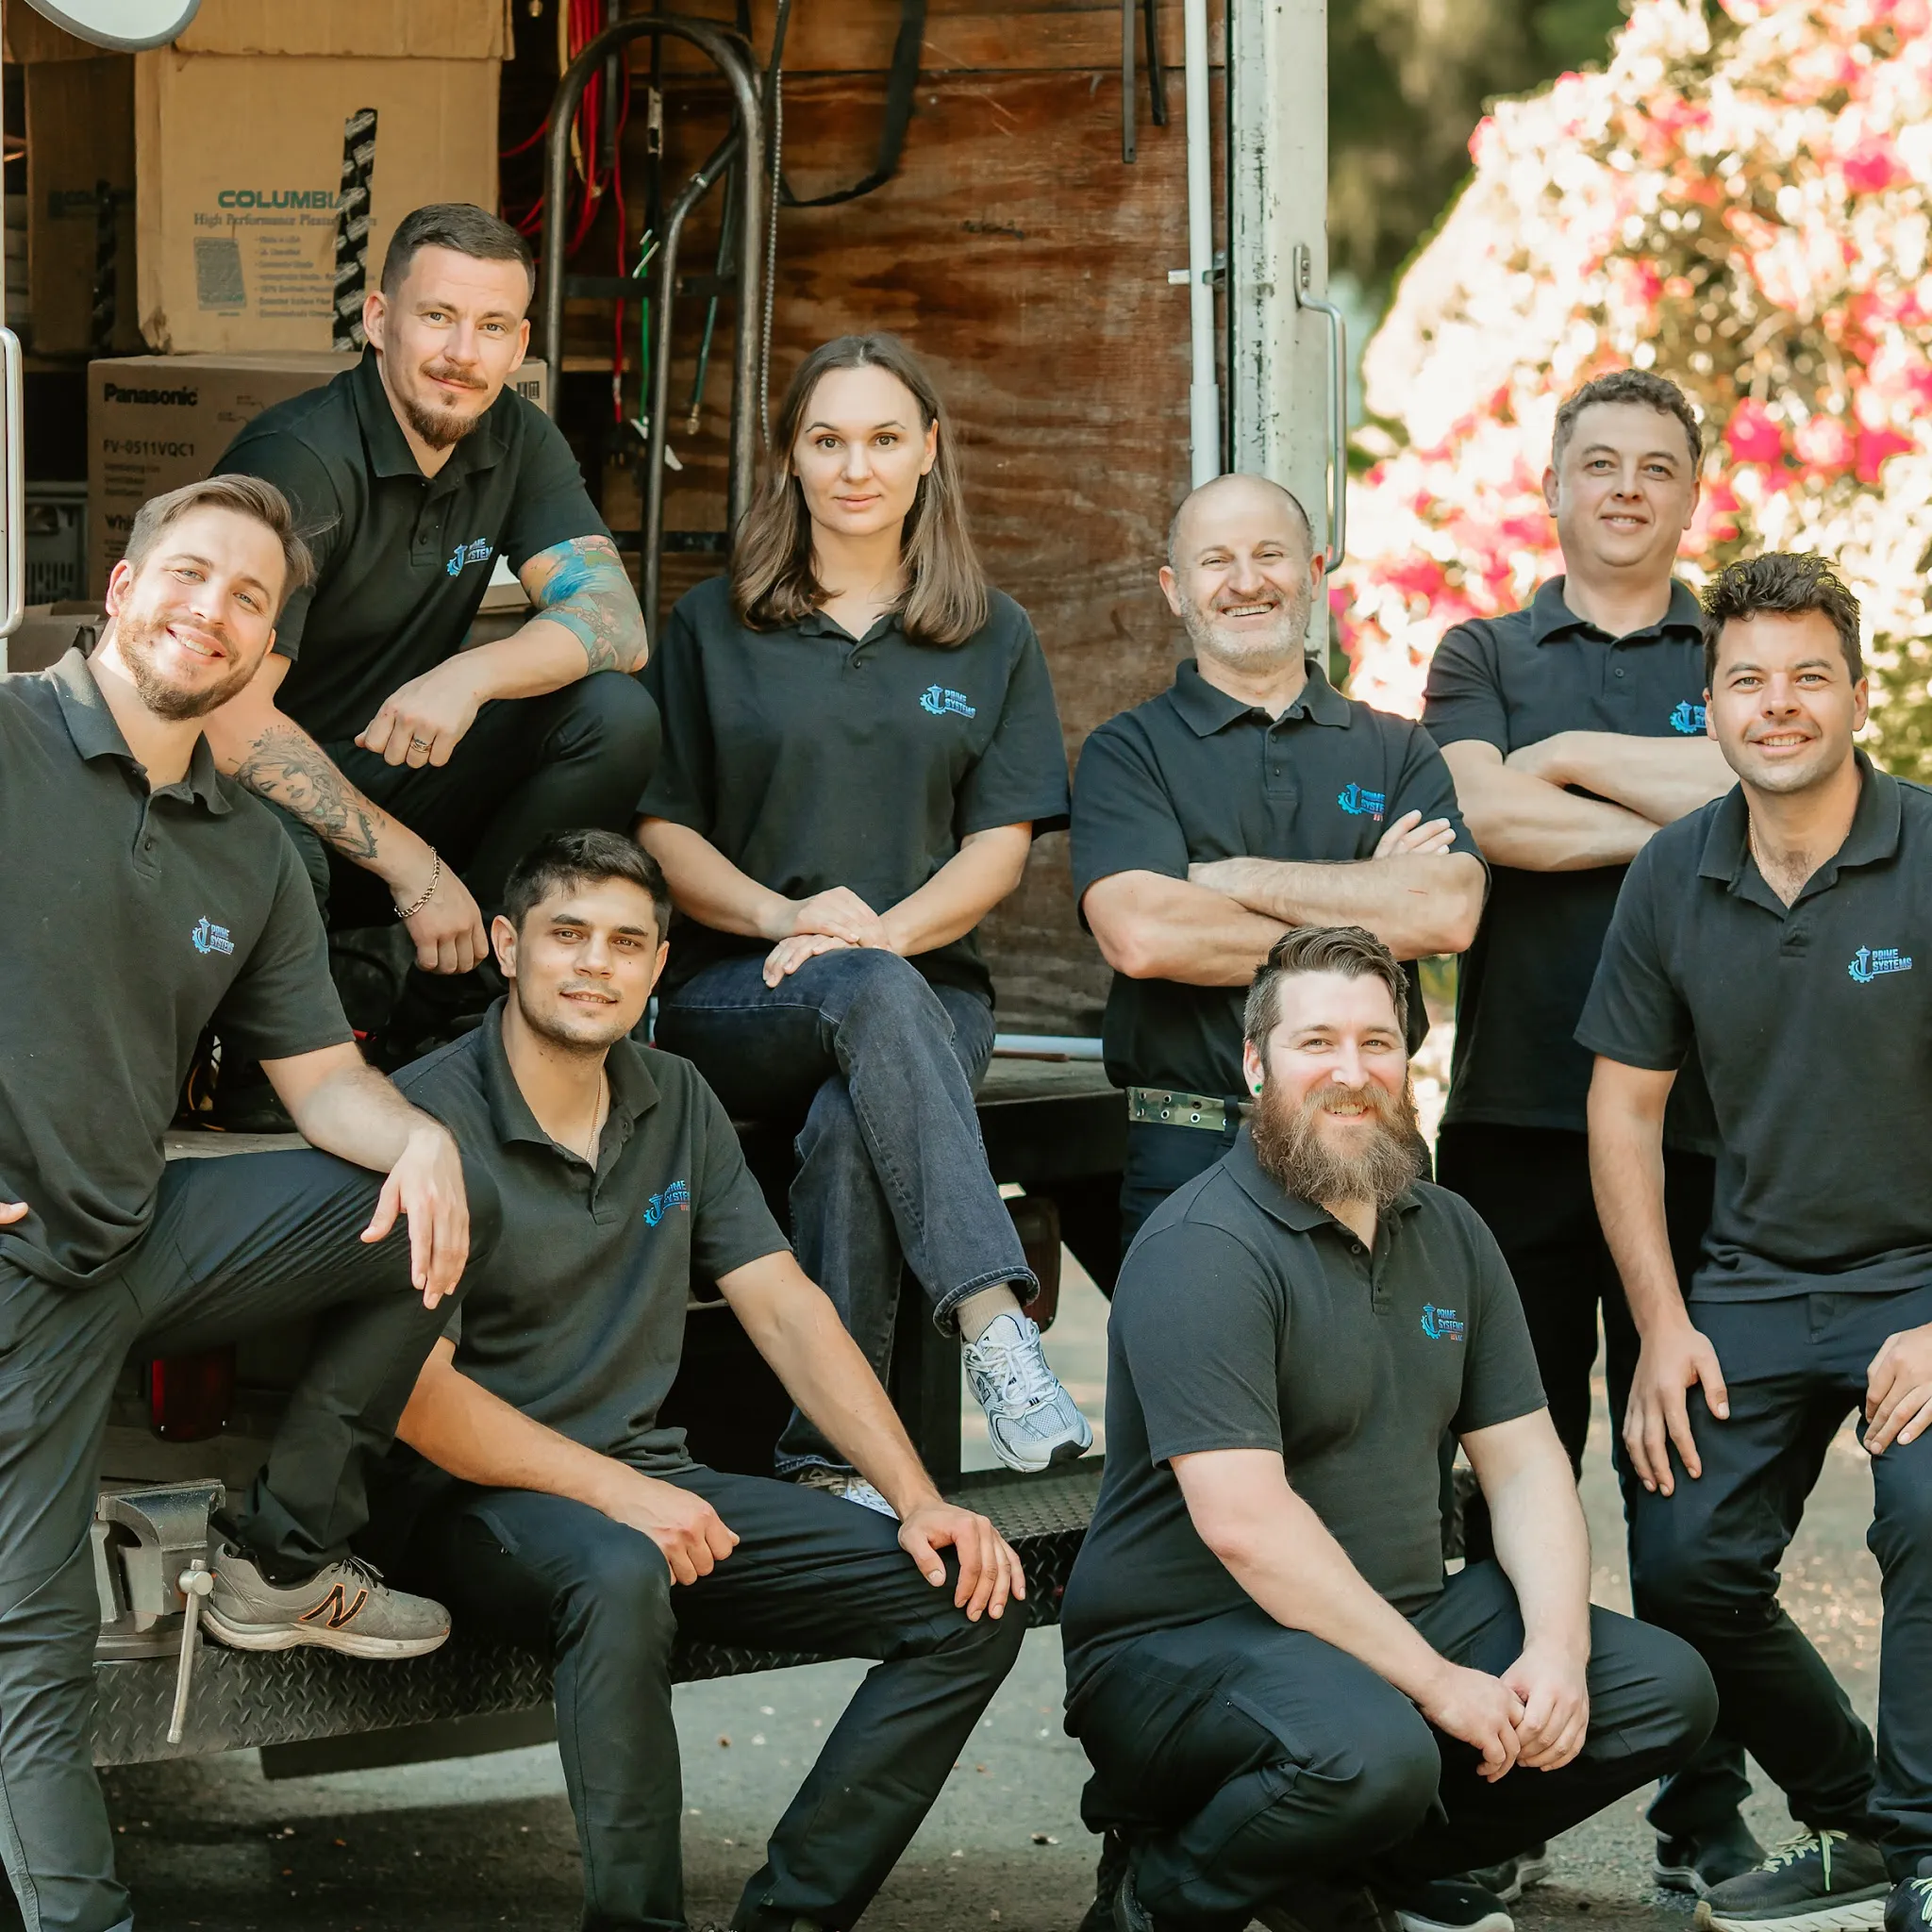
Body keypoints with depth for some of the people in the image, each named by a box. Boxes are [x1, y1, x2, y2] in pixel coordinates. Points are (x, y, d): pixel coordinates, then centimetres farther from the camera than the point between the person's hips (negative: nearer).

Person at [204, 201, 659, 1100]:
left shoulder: (516, 440, 1)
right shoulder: (298, 460, -20)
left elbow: (616, 623, -10)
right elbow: (230, 719, -25)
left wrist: (471, 674, -32)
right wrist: (411, 866, -27)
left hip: (397, 778, 6)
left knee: (615, 718, -16)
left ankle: (437, 1026, -8)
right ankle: (259, 1087, -8)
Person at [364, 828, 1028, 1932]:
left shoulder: (678, 1108, 11)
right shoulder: (433, 1117, -11)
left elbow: (788, 1314, 9)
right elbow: (417, 1391, -16)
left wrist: (917, 1499, -3)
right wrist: (614, 1490, -25)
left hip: (646, 1483, 7)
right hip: (475, 1501, -7)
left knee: (974, 1597, -8)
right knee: (620, 1574, -42)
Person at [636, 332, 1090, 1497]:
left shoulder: (994, 640, 15)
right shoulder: (714, 630, 12)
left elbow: (1000, 847, 5)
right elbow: (660, 828, 6)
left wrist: (879, 930, -14)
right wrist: (787, 917, -13)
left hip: (928, 987, 1)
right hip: (736, 995, -1)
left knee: (850, 1129, -36)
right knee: (875, 1000, -38)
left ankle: (830, 1457, -37)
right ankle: (995, 1325, -52)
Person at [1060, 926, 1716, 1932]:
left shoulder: (1448, 1233, 11)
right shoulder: (1204, 1248, -16)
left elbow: (1523, 1462, 10)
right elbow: (1244, 1524, -25)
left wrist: (1557, 1649, -10)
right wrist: (1438, 1684, -23)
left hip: (1409, 1621, 8)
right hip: (1181, 1647, -8)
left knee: (1664, 1688, -3)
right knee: (1370, 1750, -37)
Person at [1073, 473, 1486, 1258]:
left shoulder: (1397, 751, 12)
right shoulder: (1129, 752, 5)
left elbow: (1449, 912, -7)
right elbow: (1140, 935, -13)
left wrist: (1237, 878, -8)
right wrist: (1363, 911, -6)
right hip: (1191, 1155, -2)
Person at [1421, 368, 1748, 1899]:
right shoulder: (1486, 658, 13)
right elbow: (1482, 814, -8)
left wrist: (1575, 755, -3)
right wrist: (1671, 813, -5)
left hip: (1694, 1119, 0)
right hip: (1516, 1111, 0)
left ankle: (1706, 1814, 7)